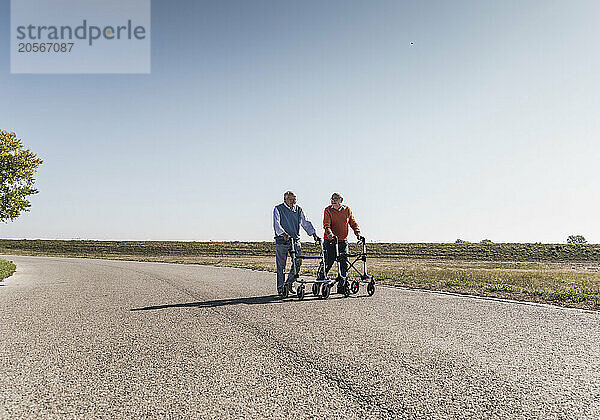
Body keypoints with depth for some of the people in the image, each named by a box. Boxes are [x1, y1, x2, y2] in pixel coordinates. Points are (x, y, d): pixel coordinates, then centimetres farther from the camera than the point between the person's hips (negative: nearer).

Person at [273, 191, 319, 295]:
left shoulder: (298, 210, 12)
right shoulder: (278, 209, -2)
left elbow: (306, 223, 9)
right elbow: (276, 223, -15)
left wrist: (313, 233, -6)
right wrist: (283, 233, -32)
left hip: (295, 240, 4)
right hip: (282, 240, -4)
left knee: (298, 262, -6)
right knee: (281, 266, 1)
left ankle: (289, 283, 14)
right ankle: (281, 288, 12)